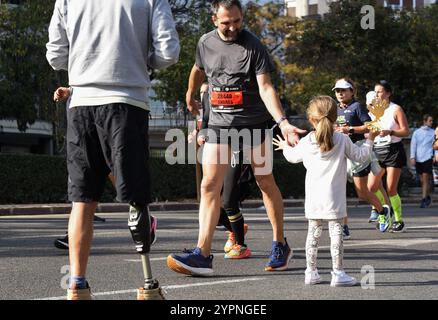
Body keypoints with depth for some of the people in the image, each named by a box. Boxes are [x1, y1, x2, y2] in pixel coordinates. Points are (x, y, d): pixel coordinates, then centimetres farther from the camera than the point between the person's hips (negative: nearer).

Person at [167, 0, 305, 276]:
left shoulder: (253, 46, -10)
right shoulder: (206, 43, 3)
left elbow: (266, 88, -17)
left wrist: (283, 122, -30)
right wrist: (190, 96, 39)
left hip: (253, 122, -3)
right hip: (219, 123, 3)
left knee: (266, 183, 7)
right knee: (210, 186, -7)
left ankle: (281, 246, 21)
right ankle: (203, 255, -11)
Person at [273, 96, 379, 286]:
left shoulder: (306, 142, 3)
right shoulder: (342, 140, -4)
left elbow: (293, 156, 21)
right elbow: (360, 156, 6)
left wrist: (285, 147, 43)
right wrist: (370, 140, 23)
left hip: (313, 199, 3)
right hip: (334, 198, -3)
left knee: (313, 232, 11)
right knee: (336, 232, -3)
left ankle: (311, 272, 16)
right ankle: (338, 273, -6)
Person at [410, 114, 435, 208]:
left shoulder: (433, 132, 8)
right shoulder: (417, 132, 9)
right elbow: (413, 145, 7)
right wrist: (412, 157, -3)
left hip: (428, 158, -2)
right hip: (418, 159, 2)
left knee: (425, 179, -10)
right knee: (422, 180, 7)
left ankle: (424, 199, -12)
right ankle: (428, 197, 22)